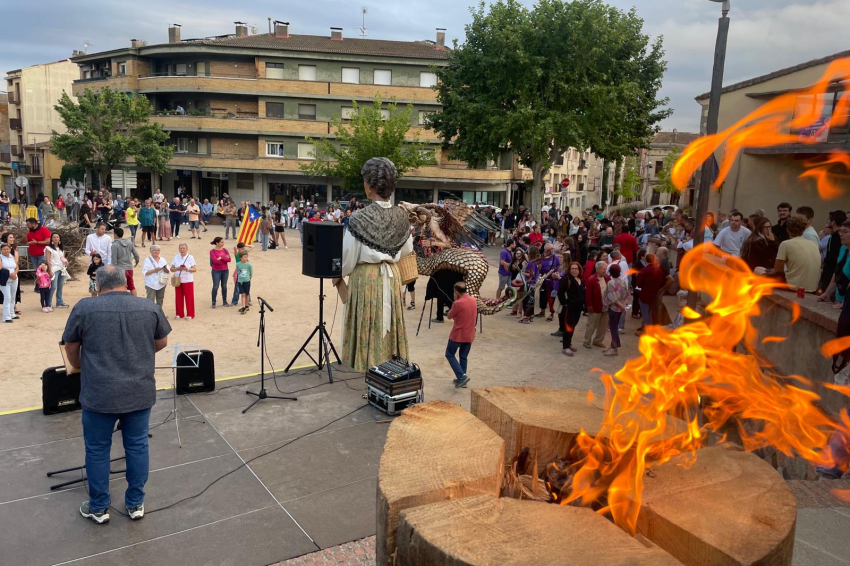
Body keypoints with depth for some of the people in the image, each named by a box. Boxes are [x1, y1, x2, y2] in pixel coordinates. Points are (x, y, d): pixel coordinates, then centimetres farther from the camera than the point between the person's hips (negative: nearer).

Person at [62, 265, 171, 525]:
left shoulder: (84, 308, -6)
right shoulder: (149, 308, -1)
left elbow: (71, 347, 7)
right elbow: (162, 343, 11)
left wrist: (80, 368, 25)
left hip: (99, 394, -2)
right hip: (140, 393, 2)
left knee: (97, 450, 14)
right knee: (137, 447, 14)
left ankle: (98, 508, 26)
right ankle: (135, 504, 25)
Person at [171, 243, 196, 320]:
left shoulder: (190, 257, -1)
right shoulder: (176, 257, 6)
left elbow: (194, 269, -3)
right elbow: (172, 268, 6)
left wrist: (187, 269, -21)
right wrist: (178, 268, -15)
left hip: (188, 281, -3)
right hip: (178, 281, 3)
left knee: (189, 298, 0)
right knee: (178, 298, 6)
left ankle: (190, 314, 9)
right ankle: (179, 314, 17)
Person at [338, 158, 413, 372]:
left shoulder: (360, 218, -19)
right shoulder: (401, 216, -4)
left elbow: (348, 255, -10)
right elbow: (407, 250, 10)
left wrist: (338, 275, 9)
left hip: (366, 277, -5)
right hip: (392, 276, 5)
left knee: (369, 326, 6)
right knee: (388, 323, 15)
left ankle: (371, 365, 15)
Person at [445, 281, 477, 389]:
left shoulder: (458, 303, -20)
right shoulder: (474, 301, 2)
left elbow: (449, 316, -6)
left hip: (458, 335, -6)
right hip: (469, 335, 7)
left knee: (449, 354, 9)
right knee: (463, 357, 17)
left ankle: (462, 376, -4)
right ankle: (461, 379, 22)